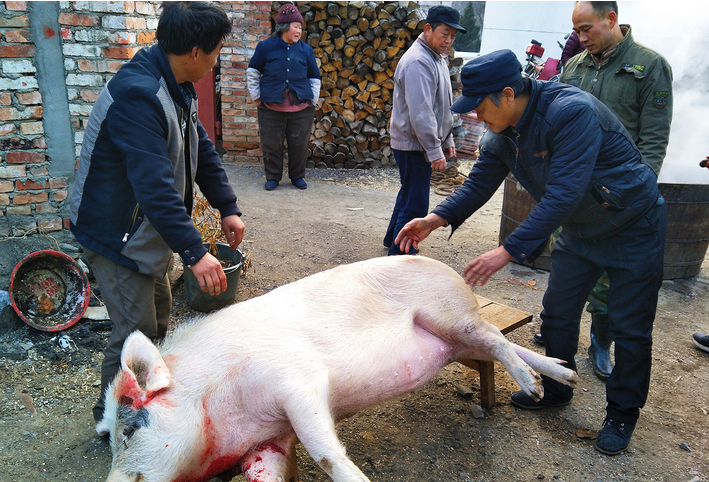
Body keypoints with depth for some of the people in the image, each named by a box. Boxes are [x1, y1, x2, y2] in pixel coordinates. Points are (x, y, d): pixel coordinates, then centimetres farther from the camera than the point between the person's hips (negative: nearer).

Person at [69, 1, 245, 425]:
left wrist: (228, 207, 5)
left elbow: (201, 149, 10)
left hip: (147, 228, 10)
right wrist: (194, 252, -36)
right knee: (136, 330, -2)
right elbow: (155, 184, -35)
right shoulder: (137, 95, -29)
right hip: (116, 234, -10)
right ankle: (112, 417, 21)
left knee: (159, 311, 21)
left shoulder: (175, 89, 4)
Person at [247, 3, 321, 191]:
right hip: (271, 107, -1)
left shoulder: (306, 49, 8)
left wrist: (313, 100, 9)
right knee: (271, 144, 5)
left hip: (302, 108, 2)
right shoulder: (266, 46, 1)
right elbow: (253, 73, 9)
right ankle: (272, 177, 20)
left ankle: (297, 176, 24)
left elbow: (314, 78, 16)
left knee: (299, 144, 7)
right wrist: (256, 97, 6)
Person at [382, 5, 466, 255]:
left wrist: (447, 140, 18)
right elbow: (420, 113, -26)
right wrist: (434, 151, -25)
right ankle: (399, 256, 4)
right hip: (414, 145, -11)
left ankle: (393, 240, 38)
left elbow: (443, 108, 21)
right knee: (415, 204, -6)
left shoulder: (438, 58, 14)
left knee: (409, 195, 22)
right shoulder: (418, 62, -19)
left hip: (421, 144, 11)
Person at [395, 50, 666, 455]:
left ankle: (623, 413, 24)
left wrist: (510, 250, -41)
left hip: (633, 227, -7)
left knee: (630, 328, 4)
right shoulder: (502, 133, -8)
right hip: (578, 230, 7)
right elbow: (480, 184, -3)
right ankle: (556, 390, 33)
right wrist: (437, 219, -18)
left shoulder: (572, 112, -33)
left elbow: (564, 194, -39)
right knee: (558, 313, 11)